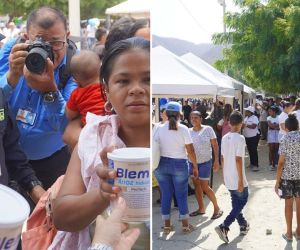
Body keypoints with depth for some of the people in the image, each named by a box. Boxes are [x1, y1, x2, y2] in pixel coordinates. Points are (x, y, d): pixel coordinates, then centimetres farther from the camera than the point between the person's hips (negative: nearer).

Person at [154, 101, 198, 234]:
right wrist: (195, 167, 1)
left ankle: (167, 225, 17)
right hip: (179, 165, -2)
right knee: (181, 195, 8)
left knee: (166, 195, 10)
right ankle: (185, 225, 15)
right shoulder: (183, 129, -9)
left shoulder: (160, 129, -4)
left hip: (162, 164, 2)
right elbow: (190, 151, -10)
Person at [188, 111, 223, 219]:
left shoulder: (208, 129, -8)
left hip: (205, 162, -5)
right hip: (192, 162, 5)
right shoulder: (189, 131, 1)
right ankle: (201, 208, 25)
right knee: (196, 185, 11)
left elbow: (215, 146, -5)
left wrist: (216, 160, -9)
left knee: (204, 186, -5)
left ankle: (217, 208, 10)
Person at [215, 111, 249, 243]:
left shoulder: (224, 138, 5)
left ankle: (243, 225, 28)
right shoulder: (240, 138, -17)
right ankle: (224, 226, -6)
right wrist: (241, 180, -17)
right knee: (242, 201, 6)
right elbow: (238, 160, -20)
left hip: (228, 178, 7)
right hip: (237, 178, -7)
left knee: (236, 202, 19)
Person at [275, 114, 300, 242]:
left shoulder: (285, 139, -10)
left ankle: (289, 233, 17)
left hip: (287, 176, -2)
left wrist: (277, 181, -5)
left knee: (289, 204, 9)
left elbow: (281, 162, -11)